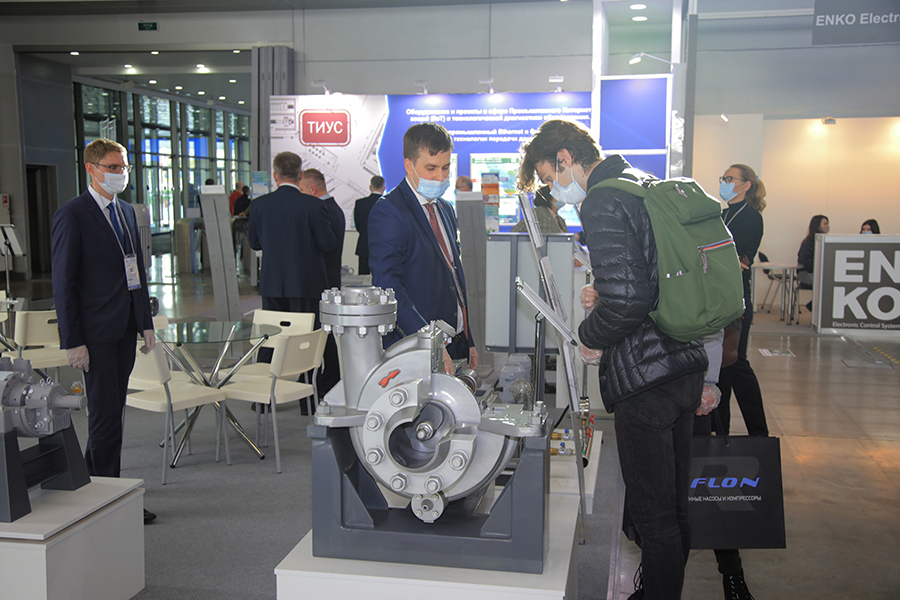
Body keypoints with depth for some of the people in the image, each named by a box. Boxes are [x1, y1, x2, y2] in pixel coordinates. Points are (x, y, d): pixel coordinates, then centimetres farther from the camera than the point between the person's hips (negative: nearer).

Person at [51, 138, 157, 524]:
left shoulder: (126, 211, 14)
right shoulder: (72, 215, -9)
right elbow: (63, 282, -11)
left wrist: (146, 323, 14)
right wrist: (73, 341, -15)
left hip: (125, 328, 7)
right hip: (96, 330, -7)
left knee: (111, 409, 15)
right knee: (106, 413, -2)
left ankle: (91, 478, 31)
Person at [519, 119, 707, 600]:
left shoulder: (603, 203, -16)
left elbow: (627, 301, -25)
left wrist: (590, 335, -8)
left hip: (645, 376, -10)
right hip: (687, 364, 10)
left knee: (652, 514, 3)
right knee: (675, 504, 21)